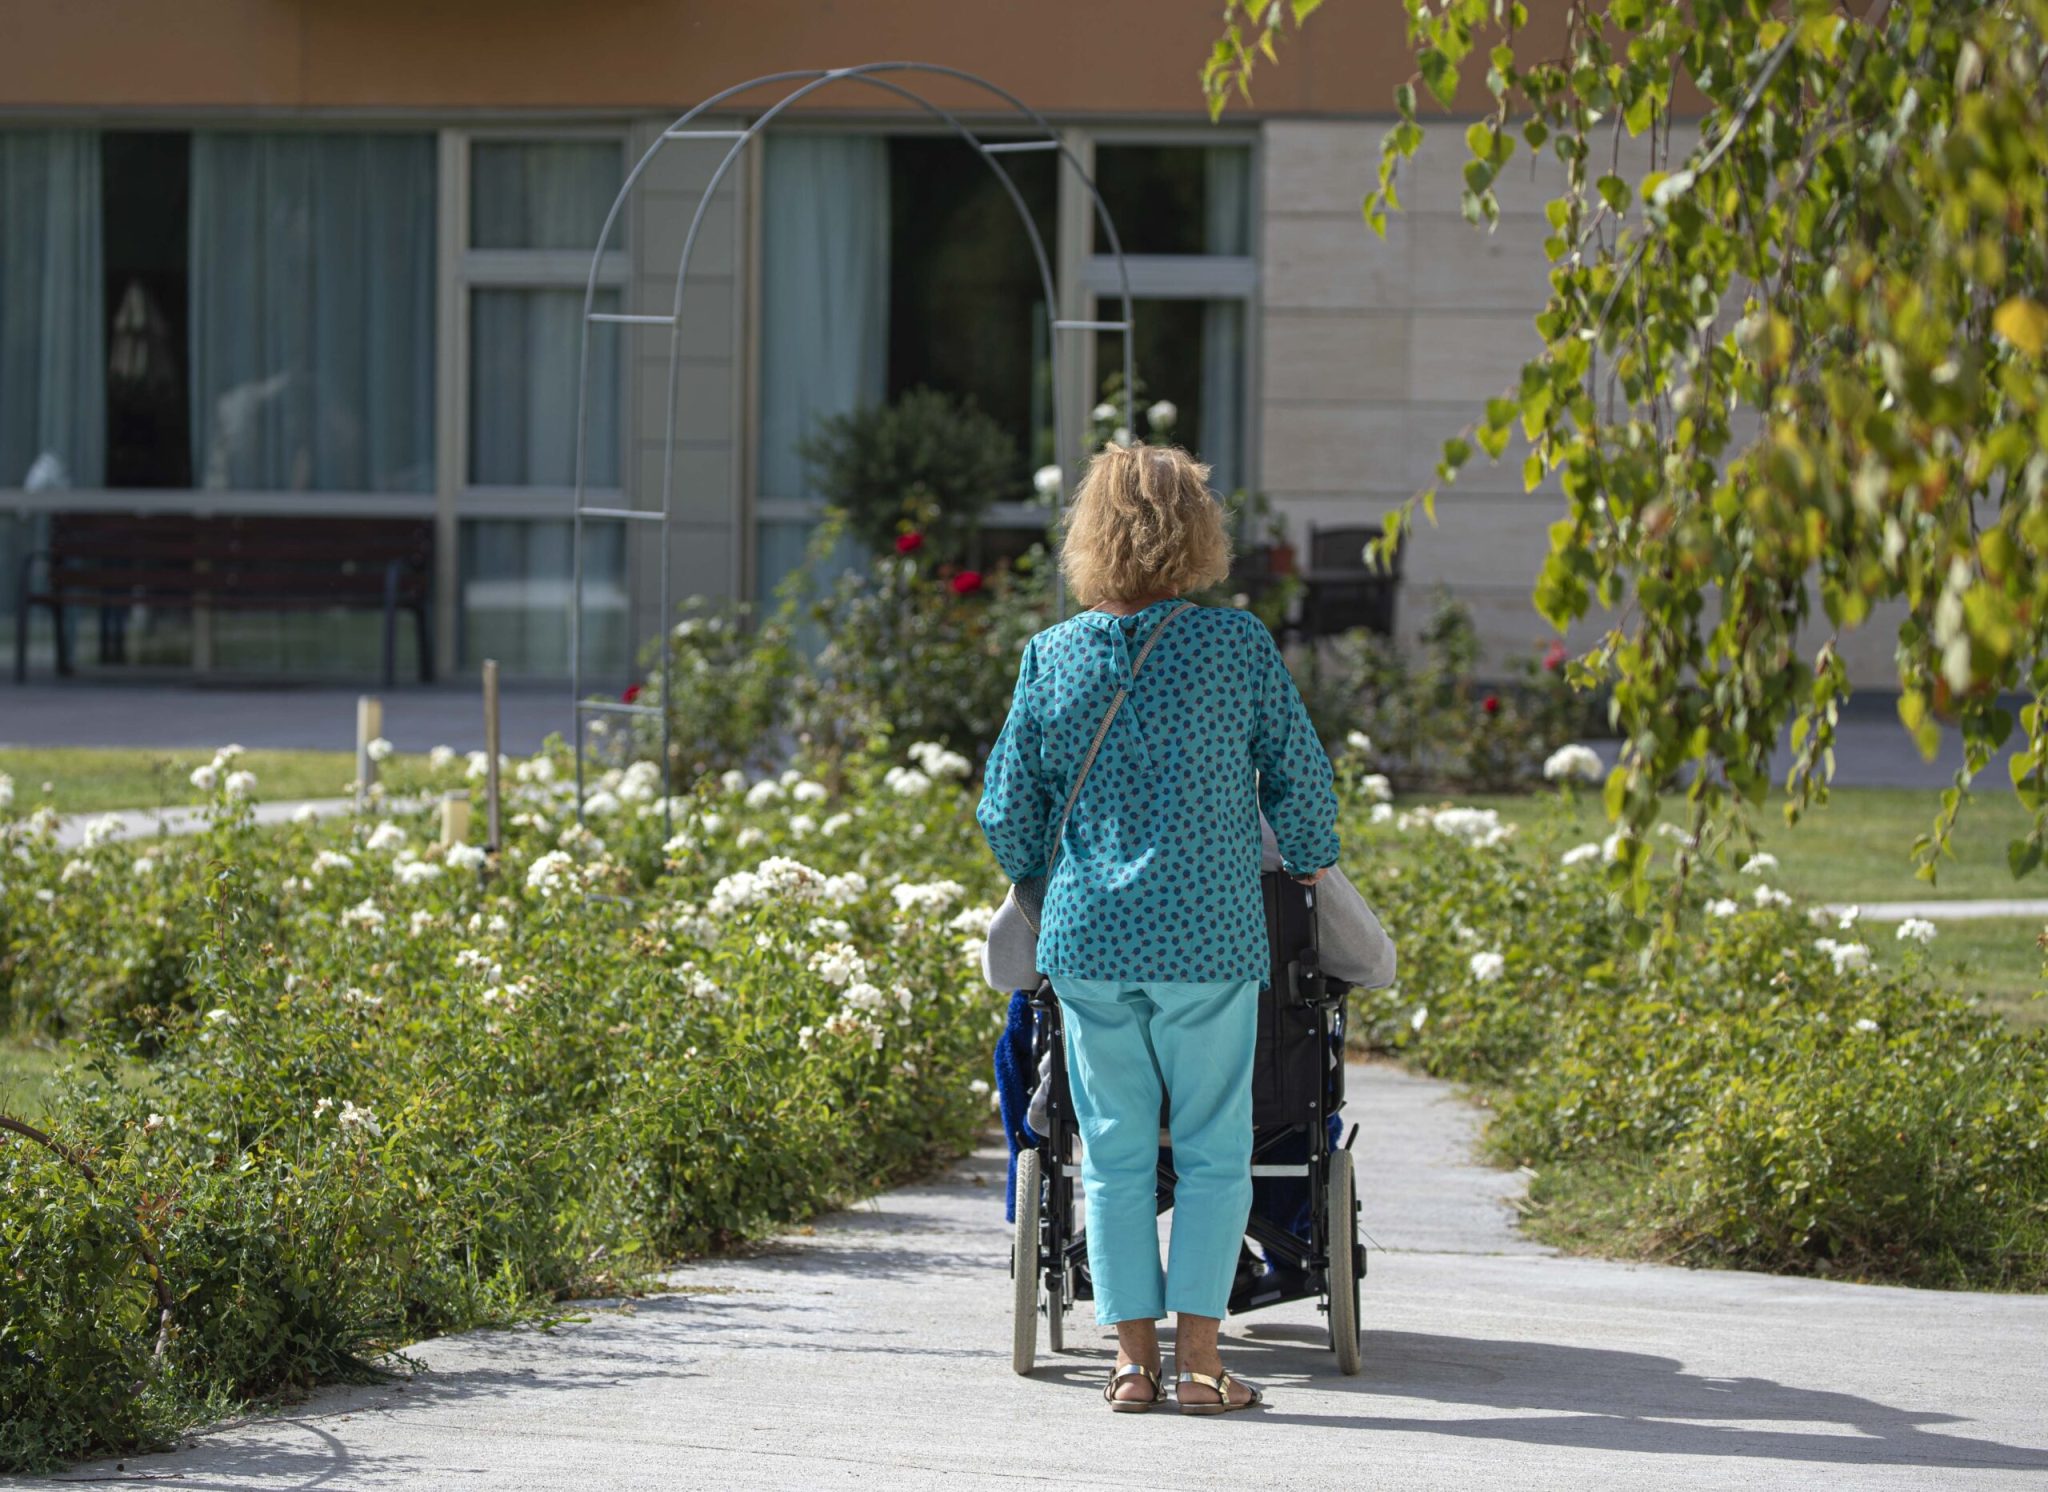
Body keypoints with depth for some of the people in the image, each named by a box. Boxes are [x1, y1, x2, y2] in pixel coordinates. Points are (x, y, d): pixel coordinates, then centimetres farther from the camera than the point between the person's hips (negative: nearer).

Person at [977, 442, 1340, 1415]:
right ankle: (1197, 1360, 3)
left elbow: (1008, 811, 6)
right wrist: (1309, 864, 21)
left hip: (1086, 936, 2)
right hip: (1209, 935, -2)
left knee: (1115, 1153, 10)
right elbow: (1299, 777, 1)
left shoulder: (1052, 656, 2)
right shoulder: (1239, 645, -5)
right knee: (1212, 1151, 6)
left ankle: (1133, 1360, 10)